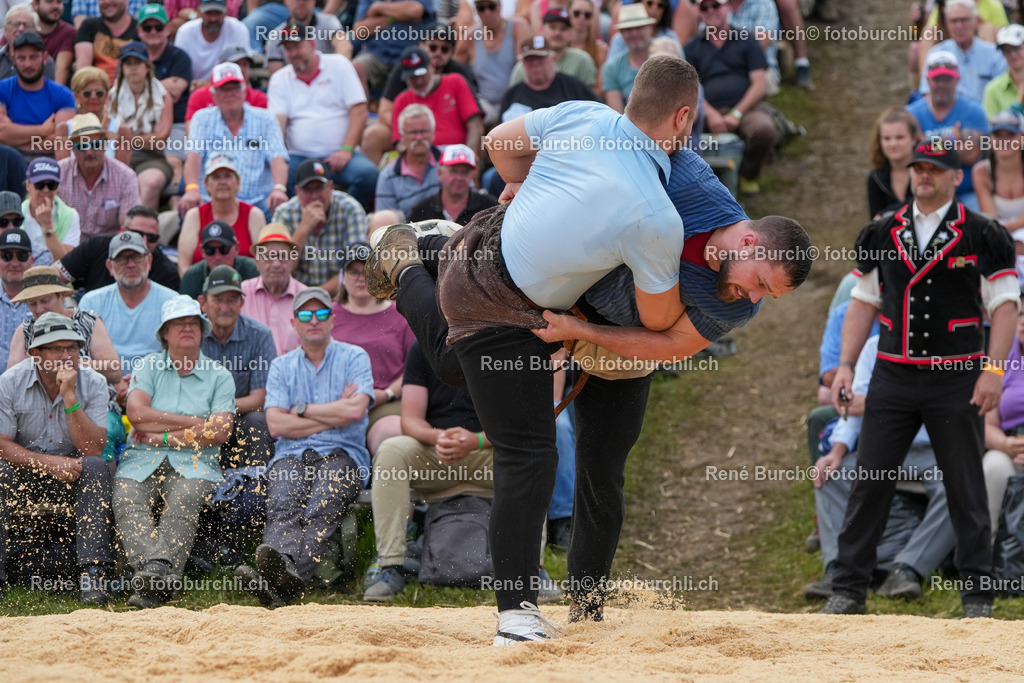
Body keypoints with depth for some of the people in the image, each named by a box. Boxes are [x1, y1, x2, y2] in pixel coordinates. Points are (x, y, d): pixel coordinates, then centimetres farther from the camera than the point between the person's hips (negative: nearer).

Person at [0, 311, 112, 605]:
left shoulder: (93, 384, -8)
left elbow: (93, 449, -18)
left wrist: (70, 397, -27)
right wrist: (50, 462, -26)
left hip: (72, 474, 1)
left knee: (96, 468, -31)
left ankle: (93, 573, -37)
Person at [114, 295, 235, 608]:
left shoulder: (219, 377, 14)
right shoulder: (148, 367, 16)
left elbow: (220, 432, 0)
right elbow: (137, 413, -2)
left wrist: (165, 436, -5)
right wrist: (196, 423, -3)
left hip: (194, 462, -1)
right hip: (142, 459, 1)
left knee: (185, 499, -35)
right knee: (127, 499, -31)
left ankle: (159, 568, -55)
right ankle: (152, 568, -54)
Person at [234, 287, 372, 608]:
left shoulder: (354, 358, 12)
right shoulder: (282, 365, 20)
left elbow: (356, 411, -6)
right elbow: (277, 424, 5)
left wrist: (302, 410, 3)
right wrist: (334, 414, 1)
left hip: (341, 455, -3)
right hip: (292, 456, 3)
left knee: (320, 508, -35)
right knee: (282, 506, -32)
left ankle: (286, 580, -61)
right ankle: (282, 564, -61)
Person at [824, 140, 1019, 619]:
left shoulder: (982, 237, -1)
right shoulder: (882, 235, 10)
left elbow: (1005, 304, -3)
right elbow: (863, 303, 14)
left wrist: (994, 371, -13)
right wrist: (845, 365, 5)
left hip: (956, 380, -3)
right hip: (893, 377, 3)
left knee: (966, 488, 1)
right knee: (869, 483, 0)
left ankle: (977, 593, 11)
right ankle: (848, 588, 6)